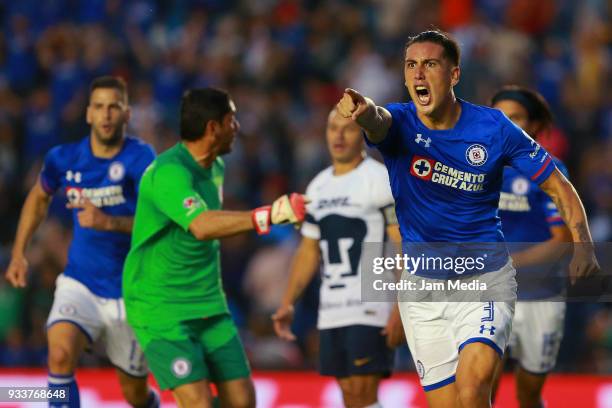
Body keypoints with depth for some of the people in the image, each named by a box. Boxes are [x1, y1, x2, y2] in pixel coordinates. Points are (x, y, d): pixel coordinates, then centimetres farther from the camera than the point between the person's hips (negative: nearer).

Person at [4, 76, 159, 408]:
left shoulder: (140, 159, -14)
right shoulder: (64, 159, -3)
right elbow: (39, 197, 19)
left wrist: (109, 222, -36)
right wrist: (18, 253, 15)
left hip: (130, 292, -2)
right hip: (80, 284, 2)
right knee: (60, 355, -28)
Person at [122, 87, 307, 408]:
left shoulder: (215, 168, 7)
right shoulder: (168, 172, -22)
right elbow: (201, 226, -40)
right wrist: (267, 216, -49)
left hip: (208, 305, 8)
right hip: (161, 309, -8)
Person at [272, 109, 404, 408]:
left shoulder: (380, 180, -7)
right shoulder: (318, 187, 15)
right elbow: (308, 252, 21)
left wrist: (402, 310, -18)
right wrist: (287, 303, 11)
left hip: (370, 308, -7)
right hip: (331, 312, 7)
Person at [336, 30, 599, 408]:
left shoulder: (494, 127, -9)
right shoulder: (400, 124, -9)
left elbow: (558, 185, -1)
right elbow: (379, 119, -35)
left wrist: (583, 246, -17)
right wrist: (364, 109, -61)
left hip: (486, 278, -2)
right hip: (422, 286, 2)